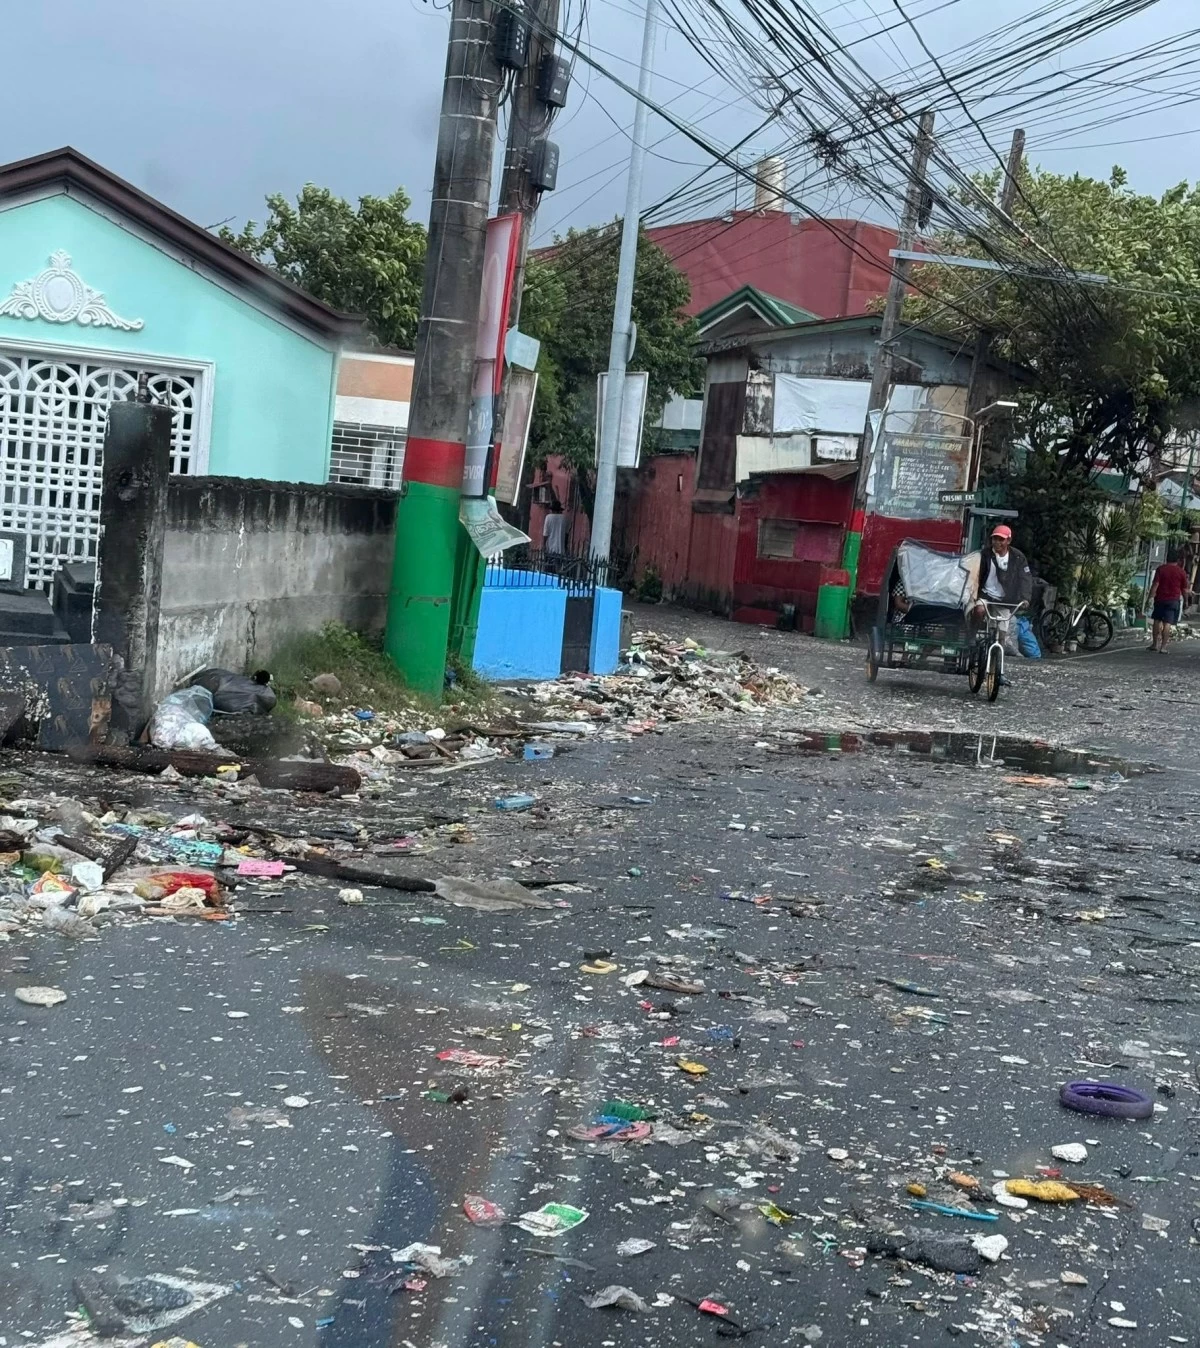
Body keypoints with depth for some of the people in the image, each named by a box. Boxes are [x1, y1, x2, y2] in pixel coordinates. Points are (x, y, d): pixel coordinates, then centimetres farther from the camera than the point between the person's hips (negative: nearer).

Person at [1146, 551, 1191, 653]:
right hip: (1174, 600, -1)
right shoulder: (1181, 572, 0)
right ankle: (1163, 647, -7)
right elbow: (1184, 590, 5)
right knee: (1167, 623, -3)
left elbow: (1155, 584, -9)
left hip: (1160, 599, 1)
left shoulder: (1161, 569, -2)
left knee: (1157, 621, 15)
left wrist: (1150, 597, -8)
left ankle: (1155, 644, 18)